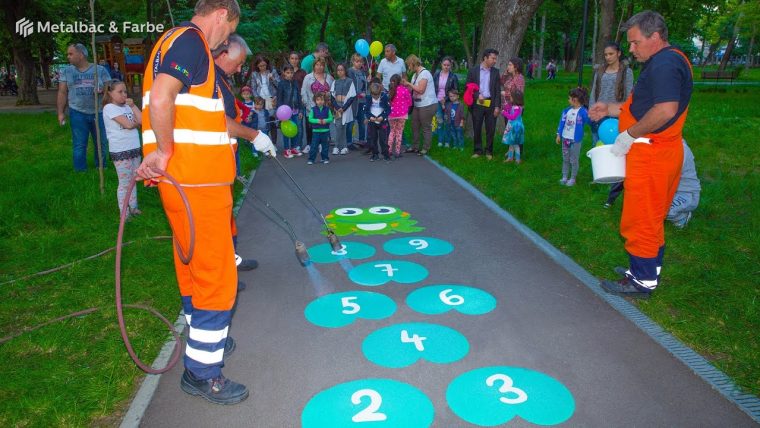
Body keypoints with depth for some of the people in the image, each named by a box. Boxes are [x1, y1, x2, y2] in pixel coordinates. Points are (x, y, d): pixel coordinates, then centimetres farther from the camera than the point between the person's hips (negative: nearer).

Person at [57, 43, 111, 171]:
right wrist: (61, 113, 0)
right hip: (77, 113, 0)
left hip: (99, 112, 0)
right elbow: (62, 93, 6)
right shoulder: (67, 71, 8)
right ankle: (80, 171, 9)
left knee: (102, 144, 8)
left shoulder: (100, 70, 3)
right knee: (79, 145, 2)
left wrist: (103, 90, -19)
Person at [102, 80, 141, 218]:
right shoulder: (109, 108, -11)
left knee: (133, 180, 15)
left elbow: (142, 120, 1)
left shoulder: (127, 106, 12)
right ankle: (125, 213, 7)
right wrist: (137, 122, -1)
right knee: (124, 182, -1)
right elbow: (128, 125, -21)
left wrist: (133, 106, -2)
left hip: (134, 149, 7)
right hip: (120, 151, -7)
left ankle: (133, 207, 27)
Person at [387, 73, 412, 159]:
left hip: (391, 114, 2)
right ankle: (397, 152, 5)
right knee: (399, 132, 5)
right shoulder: (405, 89, -7)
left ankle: (389, 150, 16)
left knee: (392, 131, 18)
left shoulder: (390, 90, -2)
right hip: (402, 114, -2)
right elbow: (409, 102, -1)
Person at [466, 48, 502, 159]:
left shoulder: (495, 72, 5)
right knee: (477, 129, 6)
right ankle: (478, 150, 19)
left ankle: (489, 151, 17)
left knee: (491, 129, 4)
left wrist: (497, 106, -4)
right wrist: (477, 96, -13)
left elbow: (497, 90, 3)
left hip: (491, 104, 1)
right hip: (477, 104, -1)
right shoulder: (473, 71, 1)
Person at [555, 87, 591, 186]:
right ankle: (564, 177, 28)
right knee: (565, 159, 16)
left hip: (576, 140, -6)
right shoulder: (567, 111, 3)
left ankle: (572, 179, 20)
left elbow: (589, 121, -21)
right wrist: (559, 134, 9)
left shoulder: (583, 112, -15)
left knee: (574, 160, 7)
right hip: (565, 138, 6)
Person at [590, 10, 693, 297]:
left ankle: (642, 282, 9)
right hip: (663, 153, 11)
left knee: (640, 220, -2)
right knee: (652, 218, 18)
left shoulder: (664, 63, -17)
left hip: (650, 154, -11)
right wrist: (611, 109, 13)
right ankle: (649, 271, 31)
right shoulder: (668, 61, 17)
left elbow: (665, 110, -29)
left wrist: (629, 135, -21)